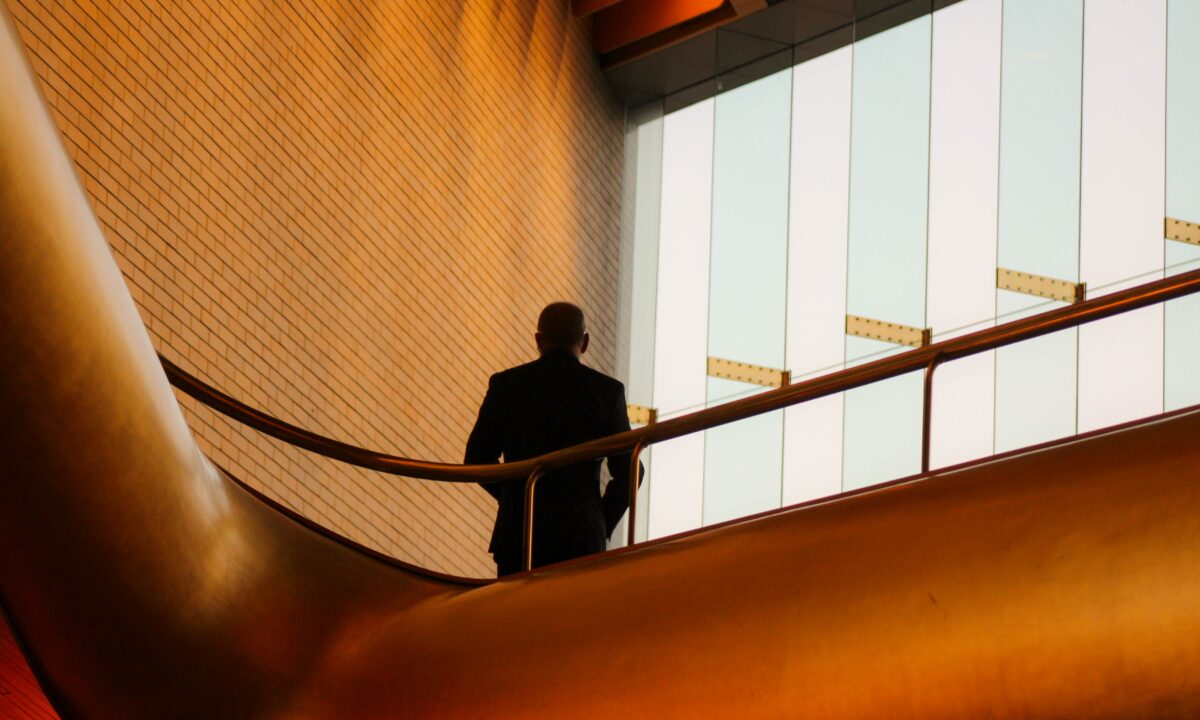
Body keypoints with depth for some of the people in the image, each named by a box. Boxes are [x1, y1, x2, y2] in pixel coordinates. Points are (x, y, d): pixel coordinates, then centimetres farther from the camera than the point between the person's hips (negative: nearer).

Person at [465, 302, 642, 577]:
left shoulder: (506, 385, 2)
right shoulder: (607, 390, -1)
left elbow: (477, 458, 6)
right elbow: (627, 471, 0)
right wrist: (604, 526, 12)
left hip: (517, 533, 1)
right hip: (581, 535, -1)